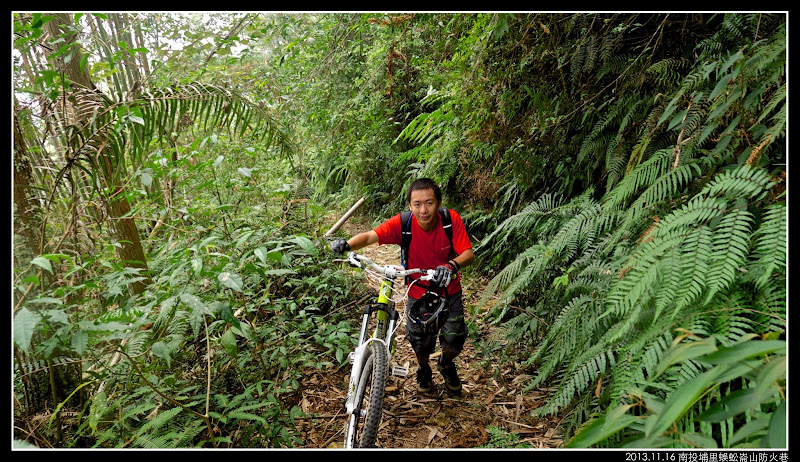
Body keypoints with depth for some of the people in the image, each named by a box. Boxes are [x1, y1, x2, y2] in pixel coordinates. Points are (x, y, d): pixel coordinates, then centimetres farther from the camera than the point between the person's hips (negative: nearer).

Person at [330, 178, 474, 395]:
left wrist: (451, 265, -48)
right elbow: (369, 236, -34)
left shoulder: (451, 219, -23)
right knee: (420, 341, 1)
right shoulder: (402, 223, -25)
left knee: (454, 340, -2)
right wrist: (347, 244, -55)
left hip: (449, 290, 0)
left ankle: (446, 365, 37)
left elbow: (469, 253, -26)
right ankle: (423, 369, 40)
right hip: (418, 292, 0)